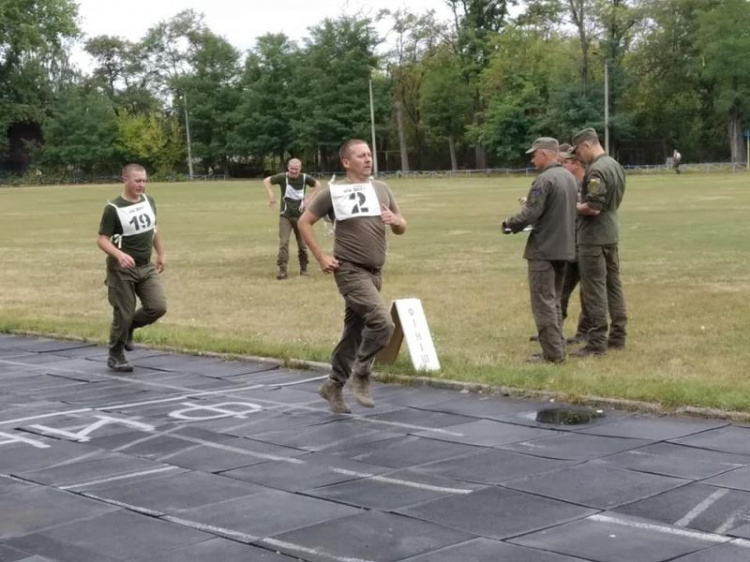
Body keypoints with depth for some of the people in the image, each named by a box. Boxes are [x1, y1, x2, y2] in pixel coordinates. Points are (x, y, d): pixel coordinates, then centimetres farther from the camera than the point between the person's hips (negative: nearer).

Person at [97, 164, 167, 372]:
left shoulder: (149, 201, 5)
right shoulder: (113, 208, -15)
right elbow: (102, 239, -16)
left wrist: (161, 254, 21)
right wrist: (119, 255, -33)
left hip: (146, 267, 6)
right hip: (122, 269, -6)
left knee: (158, 307, -6)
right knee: (123, 313, -2)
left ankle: (129, 327, 22)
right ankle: (115, 356, 16)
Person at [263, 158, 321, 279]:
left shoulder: (304, 178, -4)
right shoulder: (283, 177, -9)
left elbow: (317, 185, 12)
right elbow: (266, 181, 2)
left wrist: (309, 198, 0)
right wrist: (271, 195, -10)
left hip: (300, 216, 2)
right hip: (285, 216, -2)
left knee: (302, 244, 6)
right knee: (283, 242, -11)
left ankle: (303, 268, 21)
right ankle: (282, 269, -10)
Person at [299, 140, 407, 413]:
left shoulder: (381, 189, 11)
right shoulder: (334, 191, -5)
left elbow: (402, 228, 16)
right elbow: (304, 222, 1)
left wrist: (396, 221, -8)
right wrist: (321, 257, -6)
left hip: (374, 272, 6)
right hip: (350, 270, -6)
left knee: (355, 332, 13)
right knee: (382, 322, -21)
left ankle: (334, 386, 28)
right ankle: (360, 376, -4)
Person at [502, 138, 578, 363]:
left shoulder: (544, 180, -18)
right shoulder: (569, 177, 11)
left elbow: (530, 213, -21)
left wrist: (509, 223, -3)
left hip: (544, 249, -9)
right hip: (564, 248, 9)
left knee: (543, 302, -3)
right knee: (554, 301, 18)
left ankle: (553, 352, -3)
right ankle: (557, 347, 22)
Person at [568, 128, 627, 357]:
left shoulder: (596, 170, -20)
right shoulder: (615, 165, 10)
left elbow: (593, 208, -24)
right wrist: (581, 203, 14)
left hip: (594, 237, -9)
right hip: (611, 233, 10)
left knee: (595, 290, -5)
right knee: (613, 285, 13)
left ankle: (597, 342, -2)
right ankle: (618, 337, 20)